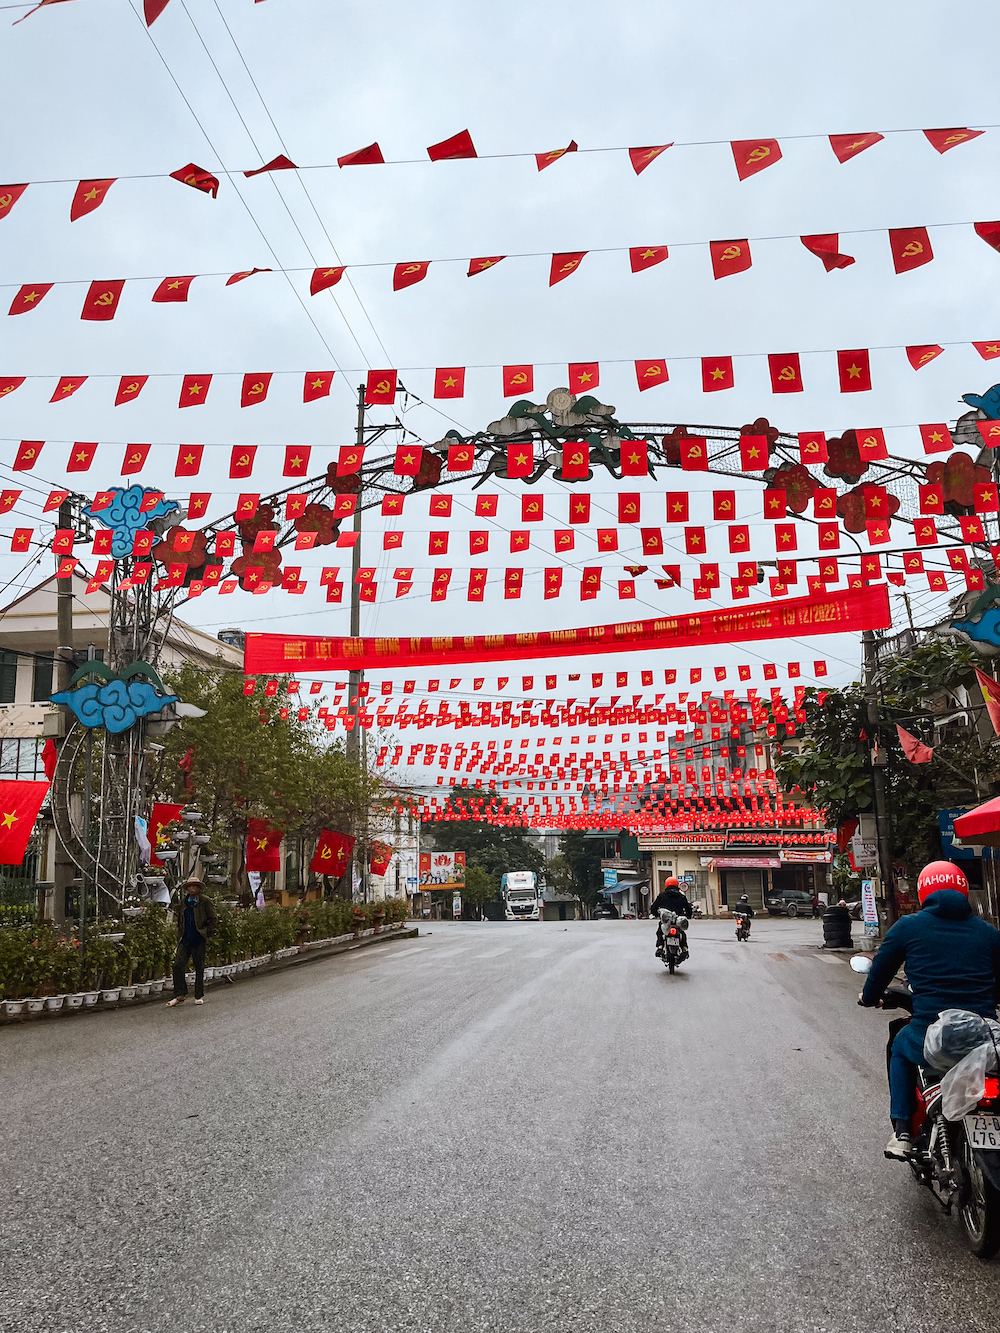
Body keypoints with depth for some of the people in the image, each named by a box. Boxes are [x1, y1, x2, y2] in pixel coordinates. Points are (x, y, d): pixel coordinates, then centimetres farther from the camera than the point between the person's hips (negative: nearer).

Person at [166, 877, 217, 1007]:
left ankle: (199, 996, 14)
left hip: (199, 939, -3)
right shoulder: (183, 902, 11)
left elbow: (212, 918, 2)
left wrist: (208, 934, -6)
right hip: (185, 939, 3)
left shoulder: (205, 901, -1)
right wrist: (179, 935, 13)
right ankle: (180, 995, 2)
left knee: (199, 967, 4)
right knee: (178, 965, -7)